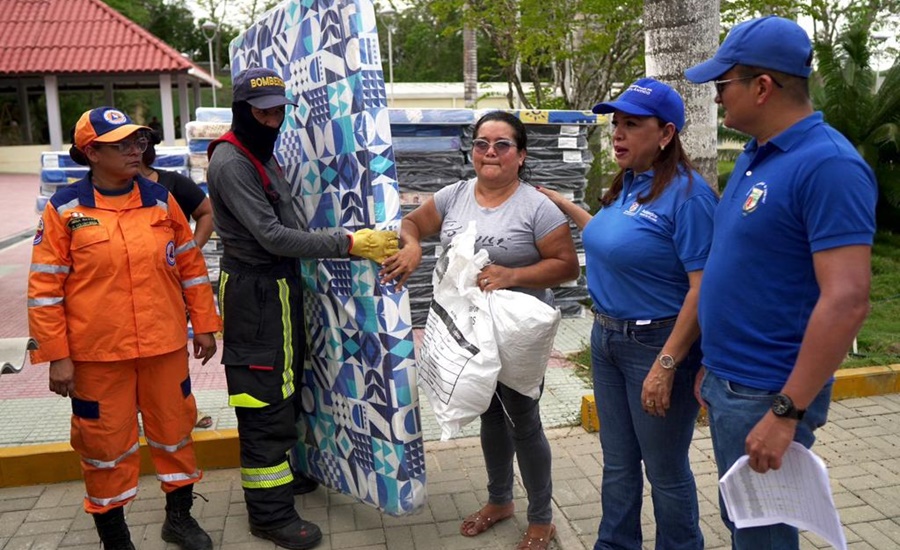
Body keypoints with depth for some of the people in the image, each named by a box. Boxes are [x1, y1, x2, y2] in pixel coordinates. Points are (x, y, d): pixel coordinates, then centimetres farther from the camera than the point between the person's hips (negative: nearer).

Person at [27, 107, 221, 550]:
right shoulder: (64, 209, -6)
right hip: (97, 354, -2)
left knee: (174, 430, 15)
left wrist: (204, 324, 7)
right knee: (106, 444, 10)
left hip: (165, 347, 3)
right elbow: (45, 287, -5)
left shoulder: (160, 200, 2)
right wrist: (57, 356, -8)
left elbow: (190, 265, 8)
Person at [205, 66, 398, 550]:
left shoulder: (263, 155, 12)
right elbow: (273, 236, -26)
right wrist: (349, 245, -29)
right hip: (254, 294, -10)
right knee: (266, 404, -2)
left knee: (285, 391, 20)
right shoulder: (230, 162, -18)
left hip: (280, 287, 10)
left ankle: (282, 471, 37)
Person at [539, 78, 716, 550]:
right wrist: (565, 206, 25)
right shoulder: (626, 185, 6)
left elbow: (704, 289, -23)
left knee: (665, 471, 10)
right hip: (607, 336, 8)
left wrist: (666, 366, -25)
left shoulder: (687, 194, -19)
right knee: (617, 463, 21)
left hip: (658, 345, -8)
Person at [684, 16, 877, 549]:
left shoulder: (828, 165, -20)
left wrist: (786, 413, -25)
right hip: (726, 380, 9)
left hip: (765, 392, -8)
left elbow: (846, 302, -26)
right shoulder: (755, 155, 8)